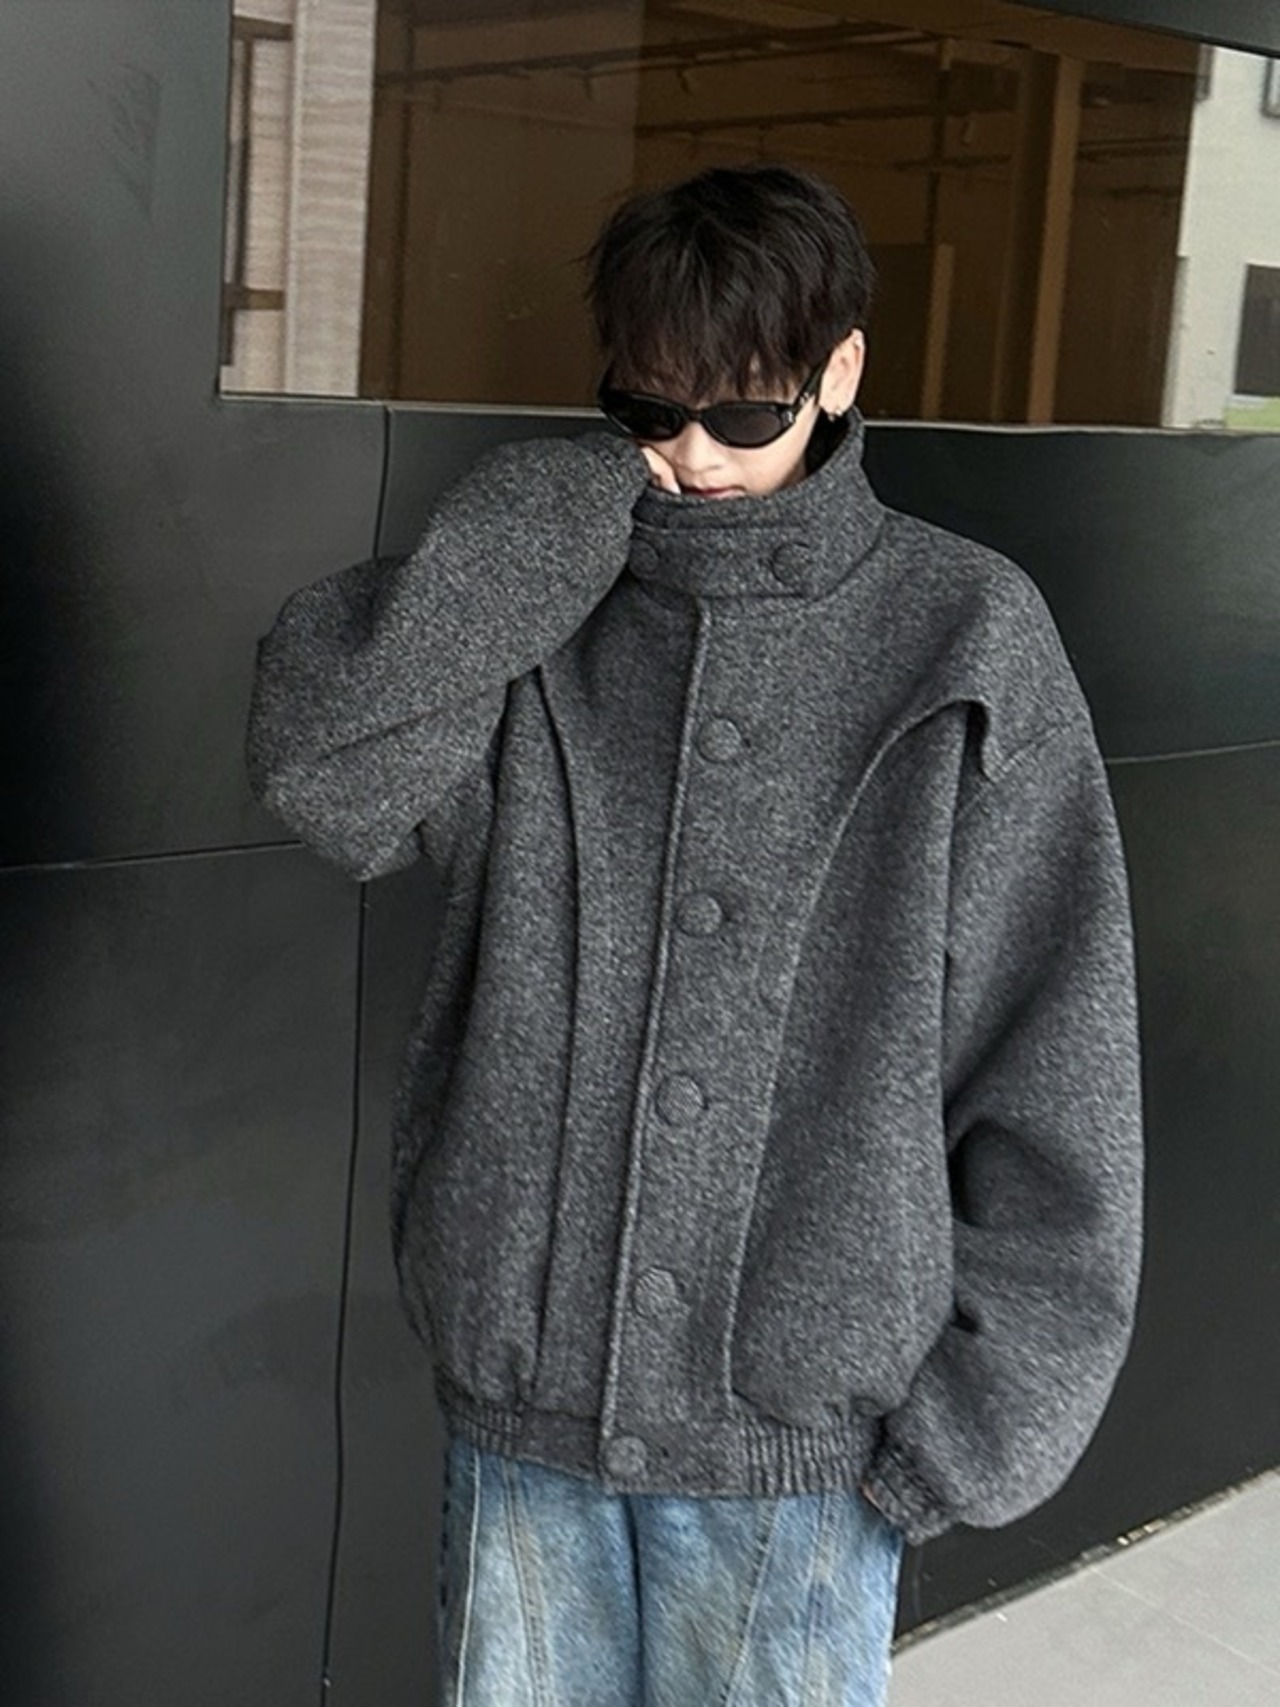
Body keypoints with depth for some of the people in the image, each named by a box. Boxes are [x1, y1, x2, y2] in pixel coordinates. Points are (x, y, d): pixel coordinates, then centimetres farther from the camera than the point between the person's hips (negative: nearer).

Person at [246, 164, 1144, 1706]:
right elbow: (320, 770, -16)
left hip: (804, 1414, -2)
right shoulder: (536, 606, 2)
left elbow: (1050, 1055, -4)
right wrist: (555, 512, -15)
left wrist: (984, 1402, -6)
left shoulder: (968, 637, -5)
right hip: (526, 1391, 2)